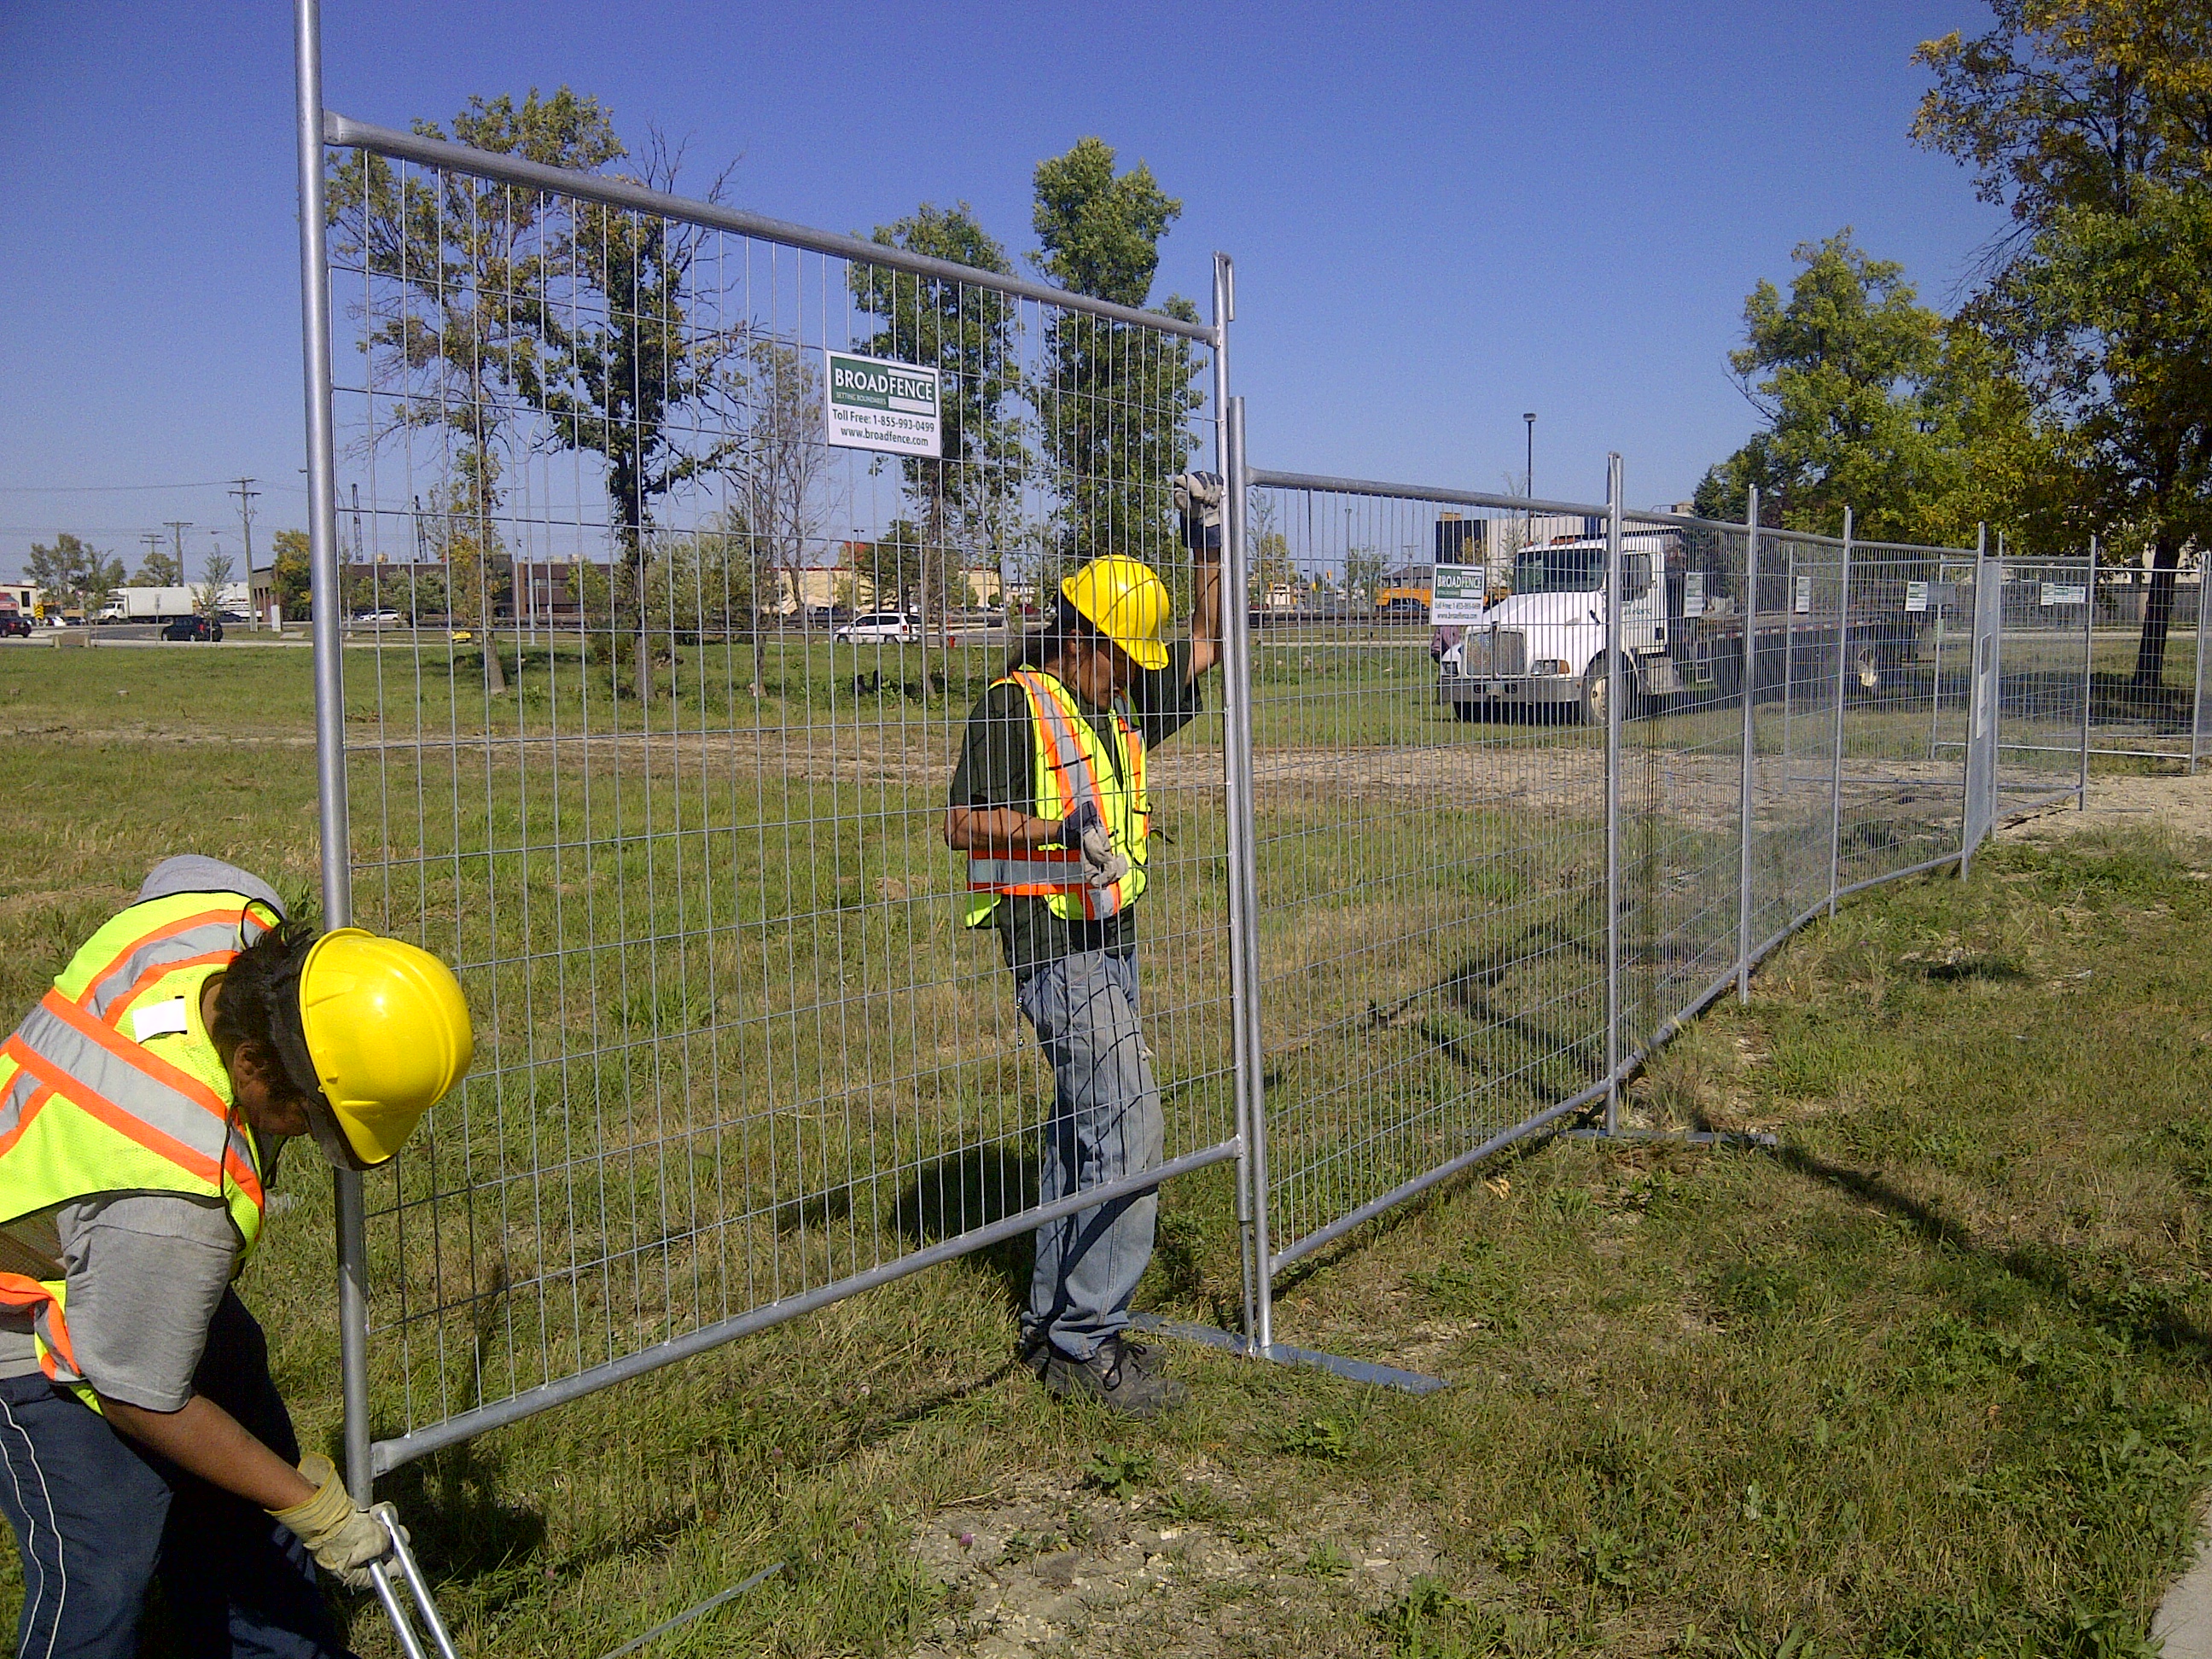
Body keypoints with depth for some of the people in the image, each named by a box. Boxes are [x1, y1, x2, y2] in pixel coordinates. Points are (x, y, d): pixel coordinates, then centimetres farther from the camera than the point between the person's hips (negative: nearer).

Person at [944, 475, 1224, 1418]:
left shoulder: (1122, 705, 14)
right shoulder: (1014, 706, -9)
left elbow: (1203, 649, 23)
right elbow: (961, 823, -12)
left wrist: (1208, 539, 13)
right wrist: (1060, 826, -25)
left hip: (1112, 941, 9)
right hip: (1055, 945, -9)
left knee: (1082, 1129, 13)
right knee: (1126, 1132, -14)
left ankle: (1053, 1323, 22)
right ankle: (1085, 1345, -8)